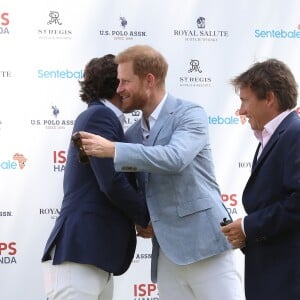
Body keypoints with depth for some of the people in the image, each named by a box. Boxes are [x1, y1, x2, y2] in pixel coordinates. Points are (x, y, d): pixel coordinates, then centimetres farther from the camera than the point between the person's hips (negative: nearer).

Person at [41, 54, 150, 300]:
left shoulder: (101, 117, 22)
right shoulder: (100, 115, -8)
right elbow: (112, 183, -17)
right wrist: (148, 218, -2)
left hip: (96, 255, 9)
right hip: (78, 253, -9)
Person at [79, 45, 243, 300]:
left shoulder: (190, 114, -4)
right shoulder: (134, 132, 15)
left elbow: (175, 158, -23)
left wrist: (112, 149, -22)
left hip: (204, 242, -6)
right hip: (166, 251, 6)